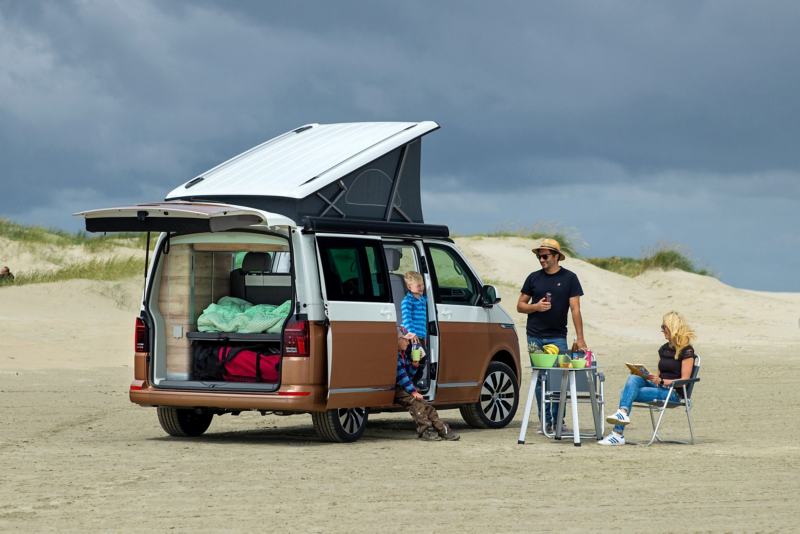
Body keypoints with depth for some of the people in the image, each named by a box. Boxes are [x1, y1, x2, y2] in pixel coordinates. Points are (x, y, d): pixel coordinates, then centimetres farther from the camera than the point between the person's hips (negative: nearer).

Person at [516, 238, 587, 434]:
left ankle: (558, 420, 0)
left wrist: (580, 338, -9)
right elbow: (520, 305, 13)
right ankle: (545, 421, 8)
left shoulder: (569, 278, 1)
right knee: (540, 379, 3)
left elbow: (575, 309, -3)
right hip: (535, 337, 2)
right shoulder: (533, 278, 9)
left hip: (558, 337, -2)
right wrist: (536, 306, -9)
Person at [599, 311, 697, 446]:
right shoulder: (664, 349, 19)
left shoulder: (686, 351, -6)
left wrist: (661, 381, -23)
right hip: (659, 388, 7)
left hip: (673, 394, -7)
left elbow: (684, 380, -11)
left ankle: (617, 434, -29)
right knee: (633, 378, -23)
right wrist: (645, 375, 3)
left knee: (627, 393, -23)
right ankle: (623, 413, -40)